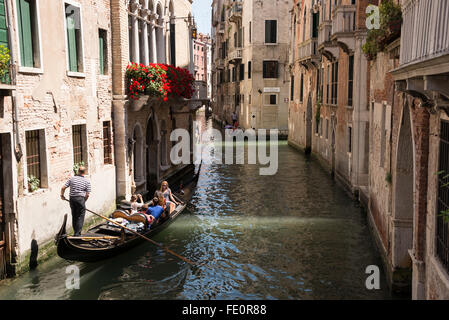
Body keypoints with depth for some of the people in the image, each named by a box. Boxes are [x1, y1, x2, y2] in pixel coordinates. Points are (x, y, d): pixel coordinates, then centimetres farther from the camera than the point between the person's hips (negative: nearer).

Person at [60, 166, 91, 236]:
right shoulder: (87, 181, -1)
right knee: (80, 217, 3)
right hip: (80, 199, -4)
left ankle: (75, 233, 24)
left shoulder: (72, 179, 5)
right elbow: (87, 194, -4)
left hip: (72, 199, 4)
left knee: (74, 216, 15)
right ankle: (77, 234, -1)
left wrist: (62, 195, 18)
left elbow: (63, 188, 2)